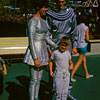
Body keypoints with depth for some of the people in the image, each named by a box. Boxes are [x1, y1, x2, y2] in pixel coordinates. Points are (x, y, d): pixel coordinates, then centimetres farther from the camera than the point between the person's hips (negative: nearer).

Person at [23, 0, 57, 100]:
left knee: (38, 78, 16)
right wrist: (35, 58, -23)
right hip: (34, 52, -9)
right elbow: (31, 41, -20)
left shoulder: (43, 21, 13)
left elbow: (46, 38, 16)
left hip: (42, 51, 9)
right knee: (34, 80, -1)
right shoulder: (32, 21, -17)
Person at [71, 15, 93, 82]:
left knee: (84, 60, 20)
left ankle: (87, 74, 31)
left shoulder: (76, 27, 2)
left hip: (78, 45, 6)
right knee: (79, 62, -2)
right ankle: (71, 76, -8)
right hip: (83, 46, -6)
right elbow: (87, 39, -15)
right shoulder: (86, 28, -12)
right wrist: (87, 39, 6)